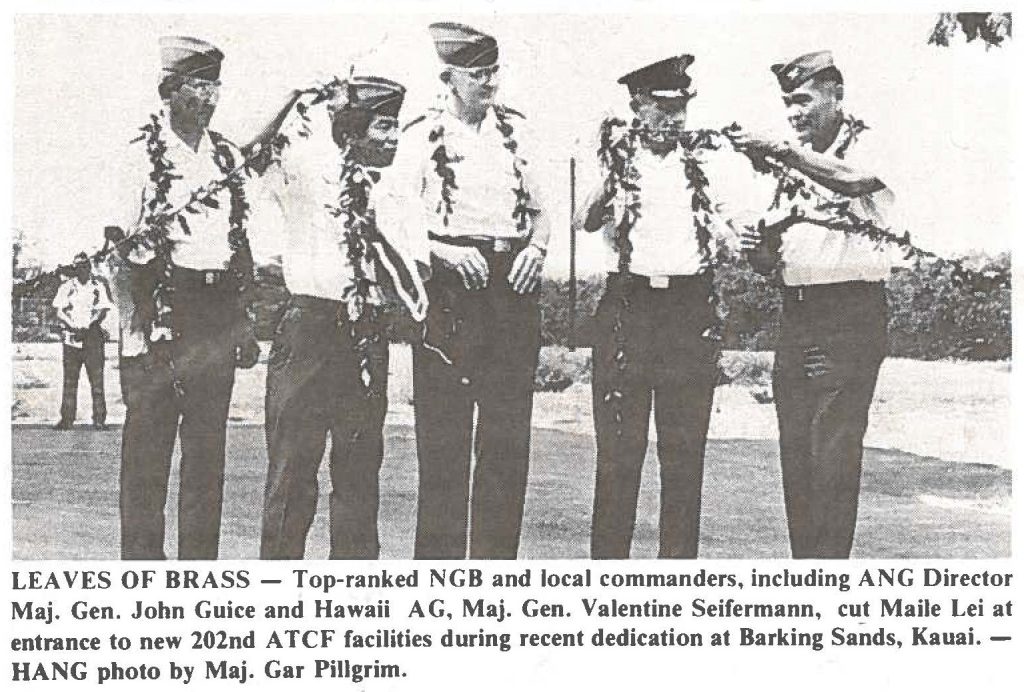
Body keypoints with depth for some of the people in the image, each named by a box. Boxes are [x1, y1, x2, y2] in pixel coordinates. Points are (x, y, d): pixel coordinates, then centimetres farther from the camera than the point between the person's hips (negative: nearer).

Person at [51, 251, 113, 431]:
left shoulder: (99, 286, 5)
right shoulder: (66, 287, 7)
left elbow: (104, 311, 1)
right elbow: (59, 312, 4)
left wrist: (88, 328, -11)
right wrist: (73, 328, -11)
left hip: (93, 336, -1)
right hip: (71, 337, 1)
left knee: (97, 378, -4)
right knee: (69, 379, 1)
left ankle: (99, 419, 0)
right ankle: (67, 419, 4)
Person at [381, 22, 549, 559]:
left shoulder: (516, 130, 14)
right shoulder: (422, 136, 2)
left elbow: (539, 207, 19)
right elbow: (396, 219, -3)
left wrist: (536, 247, -1)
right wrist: (448, 251, -17)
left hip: (513, 283, 4)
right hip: (449, 292, -4)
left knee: (509, 435, 4)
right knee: (443, 438, -3)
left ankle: (497, 564, 12)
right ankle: (439, 560, 4)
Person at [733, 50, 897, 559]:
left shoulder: (869, 147, 0)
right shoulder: (793, 161, 18)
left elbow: (856, 182, -27)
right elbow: (770, 262, 20)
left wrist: (783, 153, -30)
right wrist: (759, 248, -3)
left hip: (851, 318, -6)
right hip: (795, 316, 6)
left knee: (834, 454, -10)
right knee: (794, 453, 5)